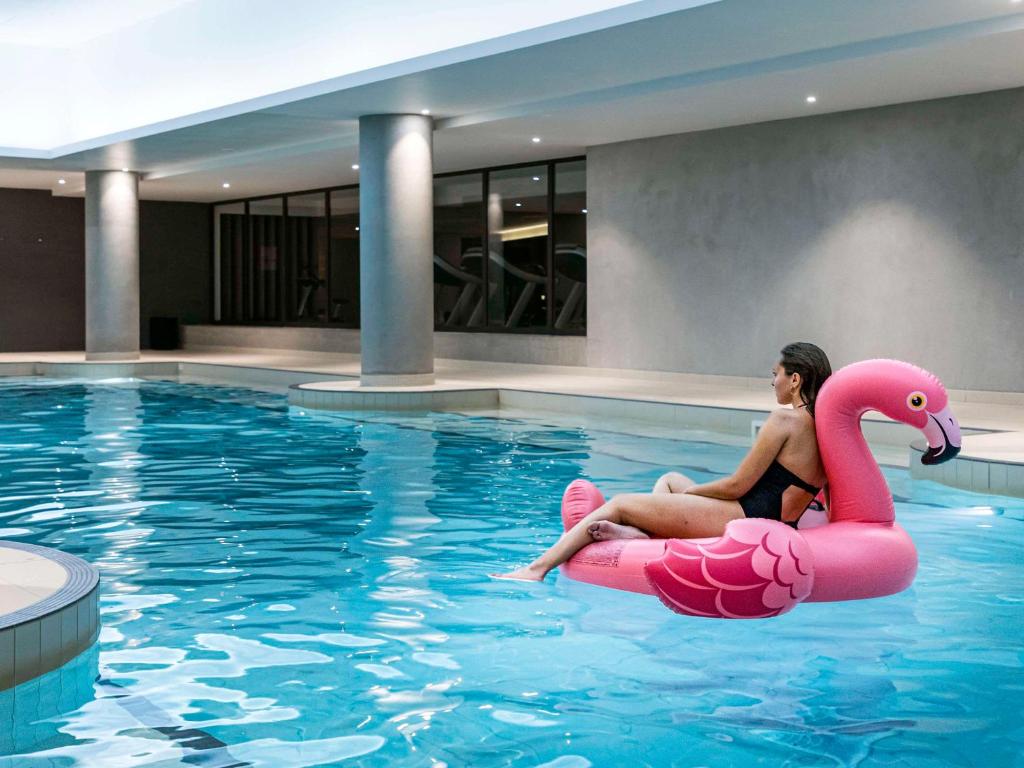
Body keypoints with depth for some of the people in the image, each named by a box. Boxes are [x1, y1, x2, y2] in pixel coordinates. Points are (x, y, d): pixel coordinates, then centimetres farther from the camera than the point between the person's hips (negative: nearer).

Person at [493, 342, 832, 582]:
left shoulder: (785, 420, -14)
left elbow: (738, 485, -14)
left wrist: (691, 490, 2)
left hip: (745, 515, -9)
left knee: (620, 504, -3)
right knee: (670, 479, 26)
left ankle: (537, 568, -3)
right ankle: (640, 531, -4)